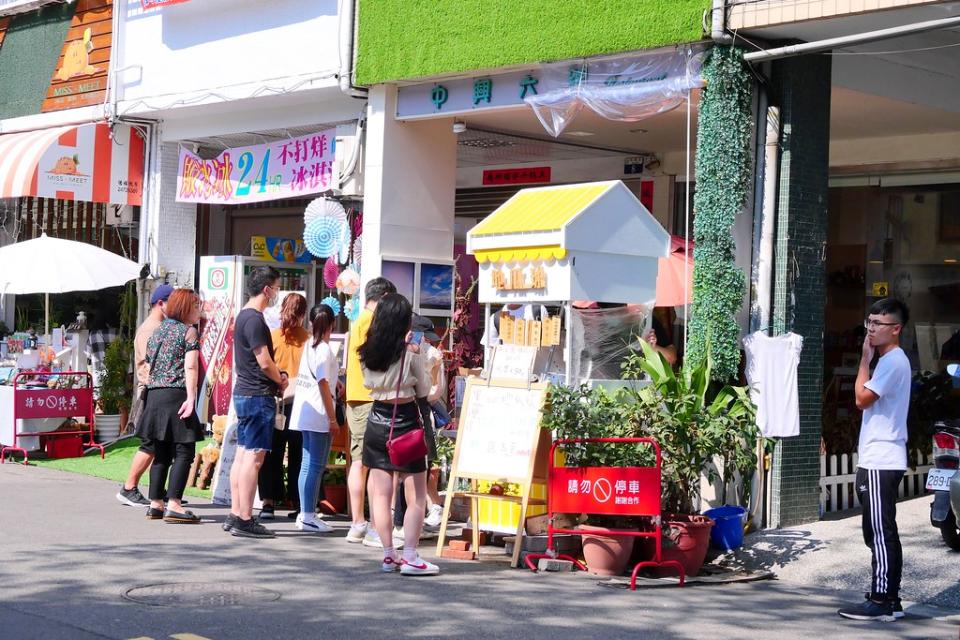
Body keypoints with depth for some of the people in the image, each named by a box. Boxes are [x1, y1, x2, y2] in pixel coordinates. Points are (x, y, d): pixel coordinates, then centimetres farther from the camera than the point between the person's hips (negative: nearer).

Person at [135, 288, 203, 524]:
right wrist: (191, 398, -16)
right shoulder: (188, 331, -2)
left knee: (161, 452, 11)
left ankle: (155, 503, 11)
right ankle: (173, 505, -14)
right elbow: (190, 368, -12)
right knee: (183, 451, -6)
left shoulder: (158, 330, 20)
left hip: (154, 396, 7)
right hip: (176, 396, -7)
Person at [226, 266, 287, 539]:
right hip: (258, 396, -10)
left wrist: (277, 375, 8)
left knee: (243, 455, 12)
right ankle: (244, 520, -6)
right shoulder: (255, 320, -16)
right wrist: (281, 381, 0)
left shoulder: (243, 316, 15)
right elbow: (265, 362, -18)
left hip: (244, 393, 10)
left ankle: (235, 515, 16)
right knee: (253, 457, -8)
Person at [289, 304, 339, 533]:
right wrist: (333, 419, -13)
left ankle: (306, 513, 17)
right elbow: (323, 385, -15)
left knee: (308, 465, 13)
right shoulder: (324, 349, -12)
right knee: (316, 466, -5)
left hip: (305, 411, 8)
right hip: (319, 414, -8)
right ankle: (308, 516, -4)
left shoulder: (309, 346, 11)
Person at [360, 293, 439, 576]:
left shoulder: (367, 353, 1)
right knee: (416, 496, 2)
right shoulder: (409, 354, -12)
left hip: (377, 421, 5)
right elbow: (424, 391, -2)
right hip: (406, 422, -5)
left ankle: (388, 555, 13)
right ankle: (410, 557, -1)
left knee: (381, 494, 10)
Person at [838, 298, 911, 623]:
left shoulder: (893, 361, -13)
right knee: (882, 533, 11)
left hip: (881, 461, -10)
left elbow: (862, 398, -16)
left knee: (880, 533, -9)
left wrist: (865, 358, -8)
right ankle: (890, 599, 14)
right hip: (880, 460, 10)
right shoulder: (891, 360, 20)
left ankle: (881, 601, -7)